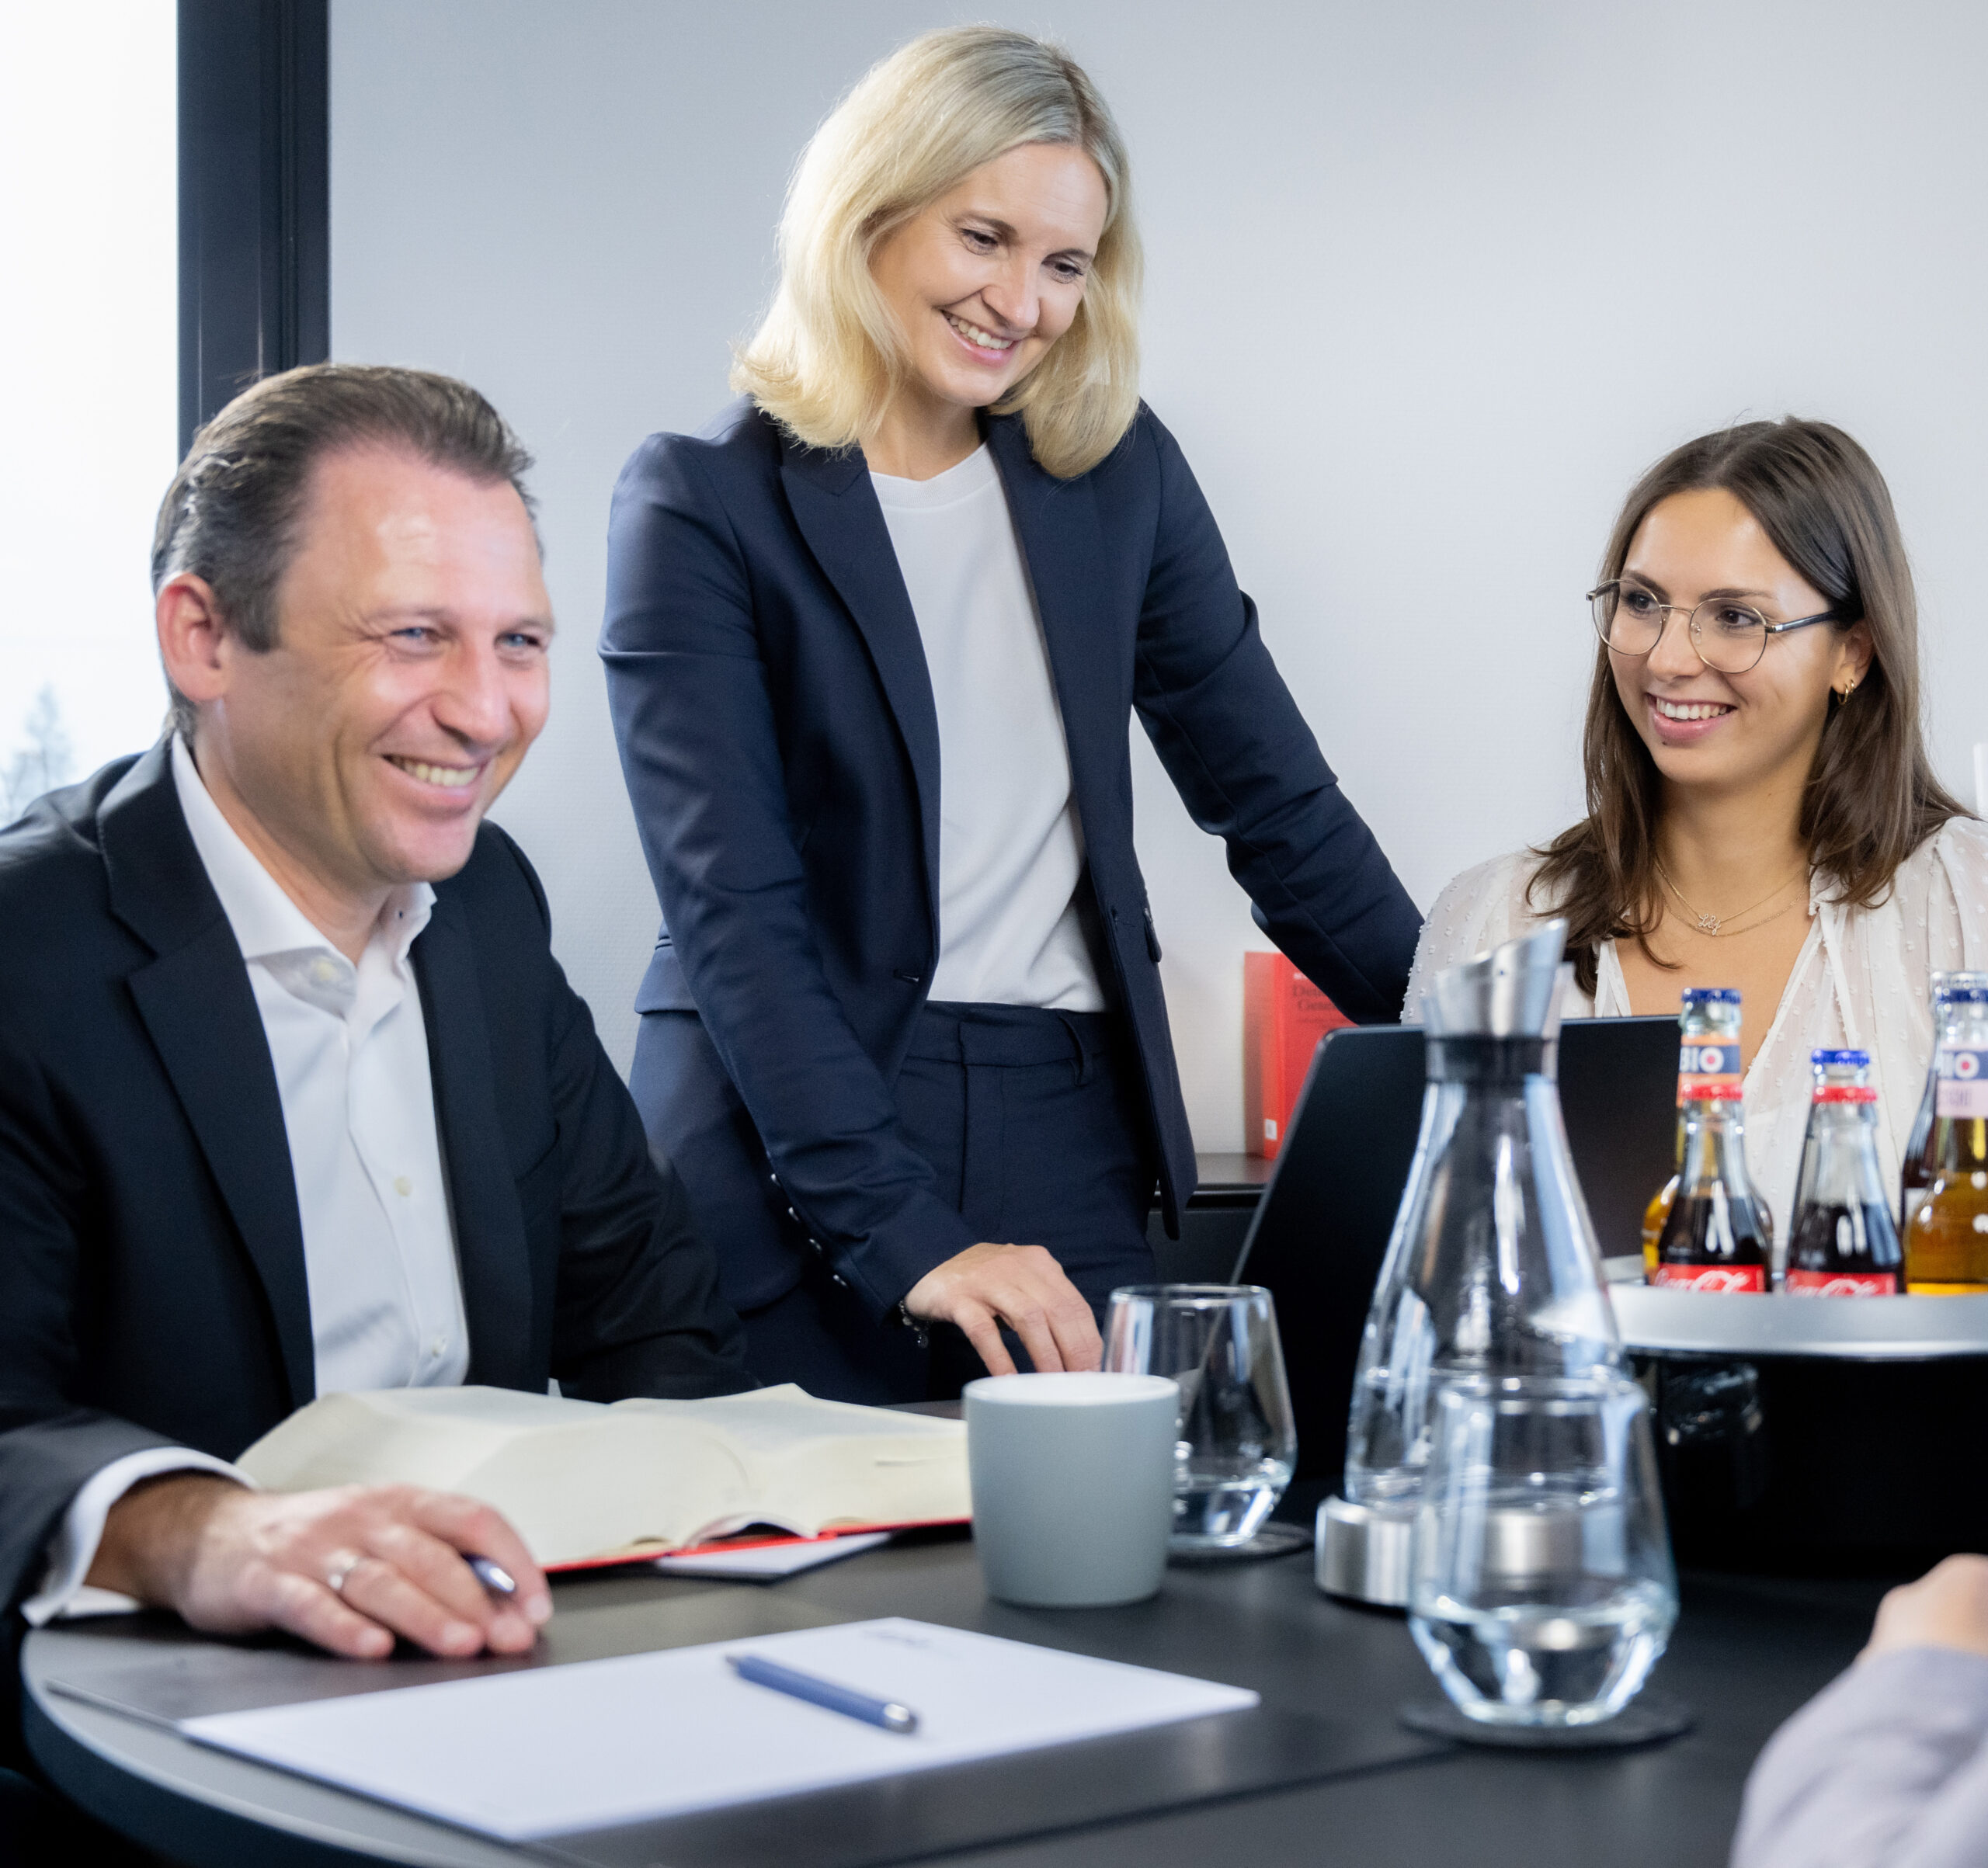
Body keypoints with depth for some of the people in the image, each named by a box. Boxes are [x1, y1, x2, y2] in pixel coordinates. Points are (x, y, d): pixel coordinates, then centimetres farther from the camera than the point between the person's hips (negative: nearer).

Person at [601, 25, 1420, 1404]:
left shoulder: (1117, 472, 7)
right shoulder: (703, 503, -6)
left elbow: (1273, 794, 12)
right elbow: (732, 904, -14)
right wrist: (902, 1233, -22)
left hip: (1069, 1138, 4)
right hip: (790, 1172, -3)